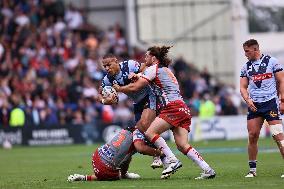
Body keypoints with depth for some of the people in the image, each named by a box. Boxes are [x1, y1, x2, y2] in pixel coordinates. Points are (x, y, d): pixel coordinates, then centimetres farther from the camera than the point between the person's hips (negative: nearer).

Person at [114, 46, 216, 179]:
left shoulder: (153, 69, 1)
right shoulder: (166, 70, 28)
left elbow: (134, 87, -3)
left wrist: (119, 88, 11)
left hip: (174, 107, -9)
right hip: (183, 109, 9)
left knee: (150, 132, -13)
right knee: (182, 145, -1)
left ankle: (173, 161, -17)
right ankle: (208, 170, -11)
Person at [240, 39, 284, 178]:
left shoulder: (271, 62, 0)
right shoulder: (246, 67, 12)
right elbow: (243, 87, 12)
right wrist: (247, 100, -6)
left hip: (271, 102, -4)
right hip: (254, 105, 4)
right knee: (252, 136, -1)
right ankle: (252, 169, 8)